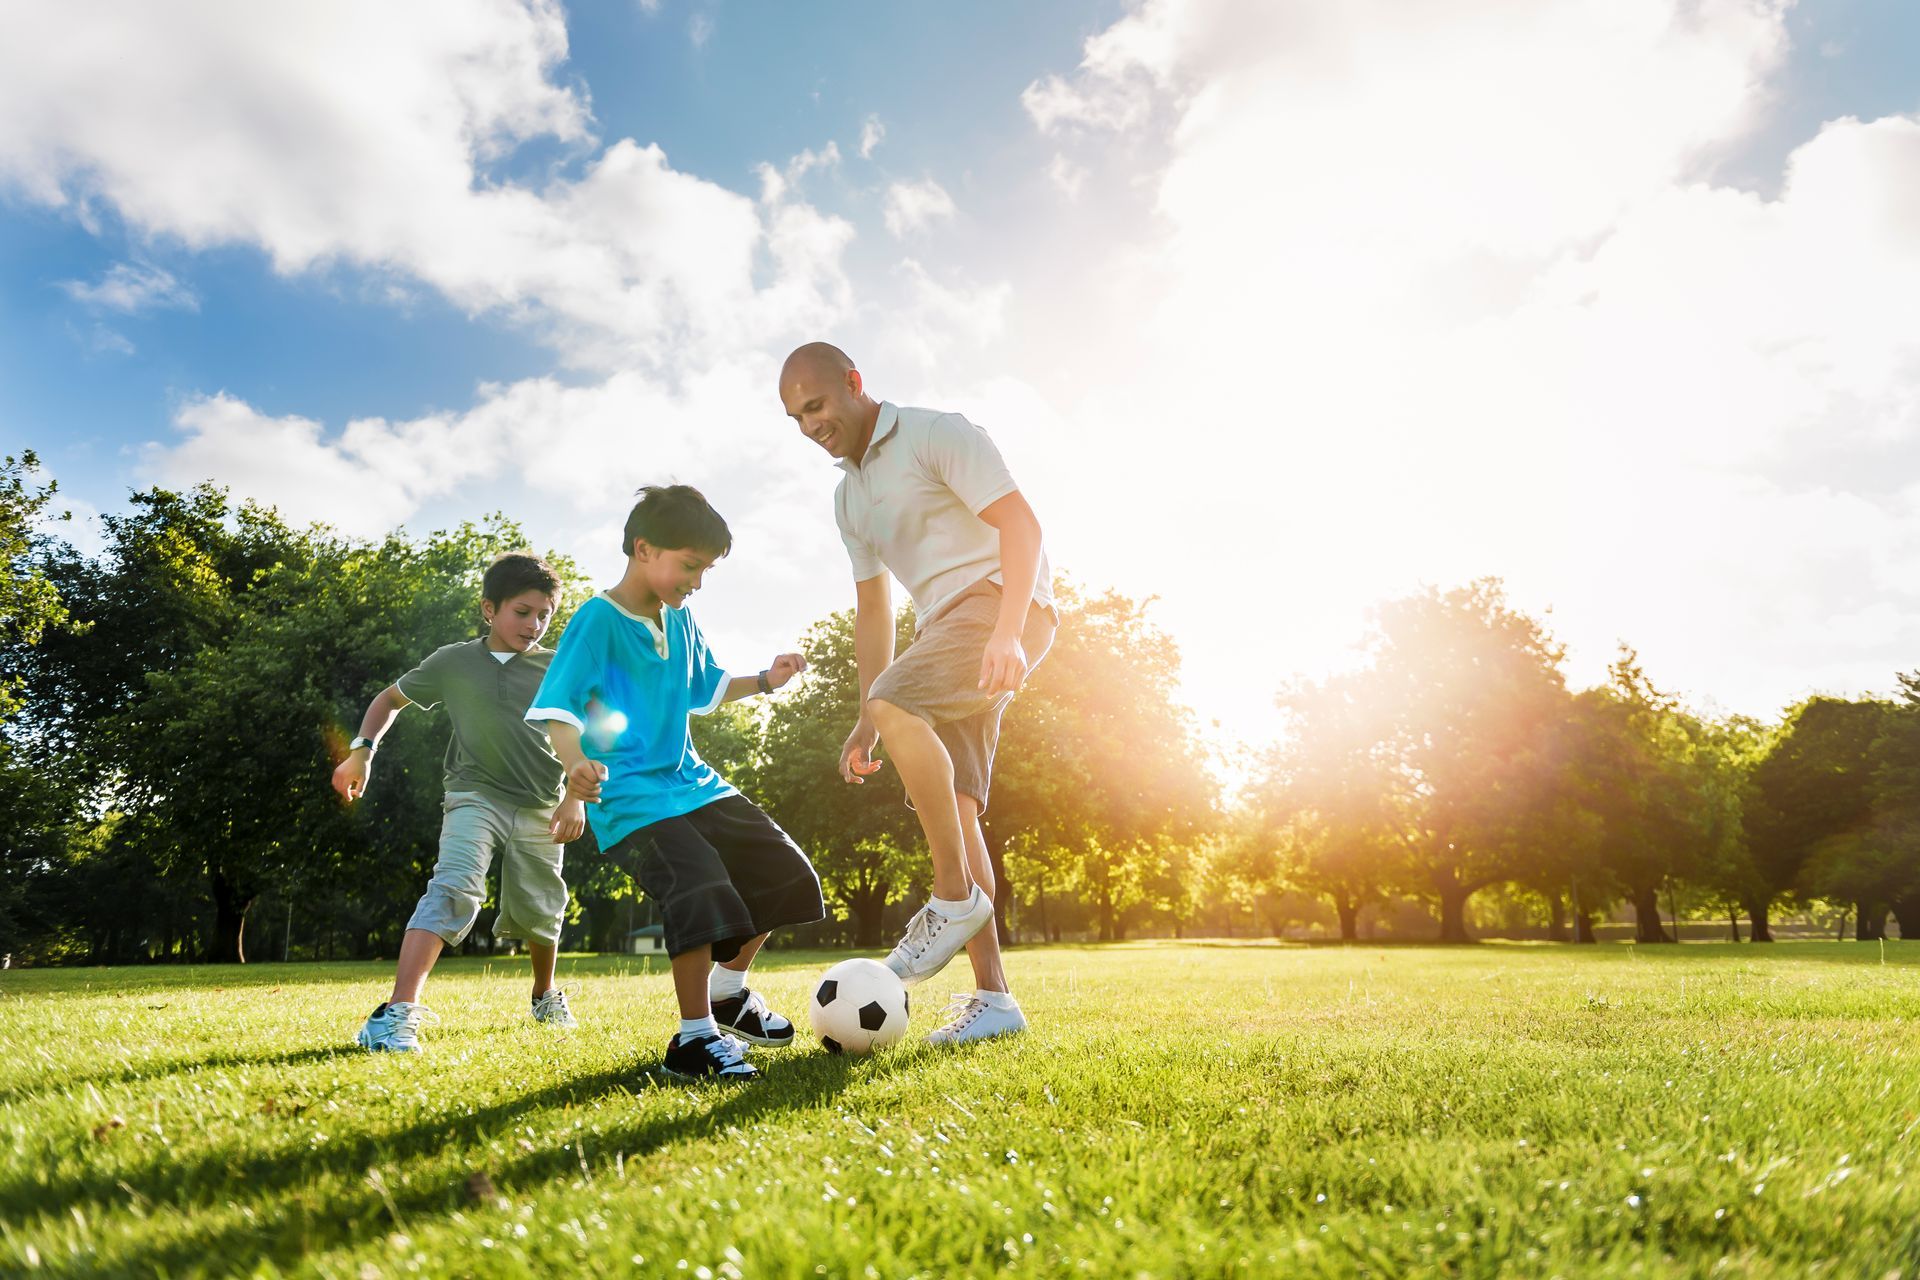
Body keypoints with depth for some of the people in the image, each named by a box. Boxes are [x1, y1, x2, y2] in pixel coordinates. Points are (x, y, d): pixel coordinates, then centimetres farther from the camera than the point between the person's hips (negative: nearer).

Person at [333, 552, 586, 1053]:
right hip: (476, 795, -1)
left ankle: (546, 997, 40)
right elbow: (390, 698, 14)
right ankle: (398, 1013, -31)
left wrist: (577, 796, -12)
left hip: (540, 807, 2)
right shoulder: (453, 662, 0)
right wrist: (362, 751, 1)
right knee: (454, 888, -25)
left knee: (539, 912, 12)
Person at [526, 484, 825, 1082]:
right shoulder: (598, 619, -12)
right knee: (703, 891, -27)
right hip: (632, 792, -9)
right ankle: (694, 1038, -9)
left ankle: (728, 991, 27)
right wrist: (576, 761, -38)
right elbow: (558, 702, -20)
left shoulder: (679, 620, 12)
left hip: (691, 780, 9)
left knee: (785, 875, 8)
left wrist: (764, 680, 14)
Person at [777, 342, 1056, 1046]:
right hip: (944, 625, 8)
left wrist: (1006, 633, -27)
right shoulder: (848, 496, 20)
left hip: (1003, 601, -8)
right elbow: (871, 608, 23)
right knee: (951, 805, -3)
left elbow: (1020, 524, -14)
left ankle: (957, 899, -19)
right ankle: (992, 996, 0)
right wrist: (863, 722, 17)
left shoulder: (937, 435, -4)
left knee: (897, 703, -31)